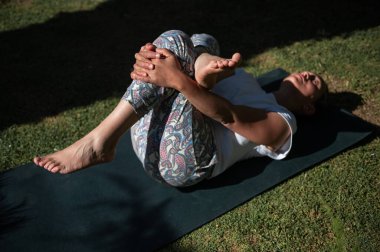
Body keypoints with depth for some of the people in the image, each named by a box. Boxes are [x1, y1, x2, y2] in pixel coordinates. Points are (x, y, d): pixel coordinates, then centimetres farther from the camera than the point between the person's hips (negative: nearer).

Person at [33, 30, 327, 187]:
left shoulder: (282, 124, 12)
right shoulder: (243, 78, 32)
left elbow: (228, 115, -10)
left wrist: (177, 79, -26)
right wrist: (154, 57, -8)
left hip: (182, 158, -6)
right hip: (148, 133, 6)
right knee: (201, 43, -1)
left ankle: (99, 141, -29)